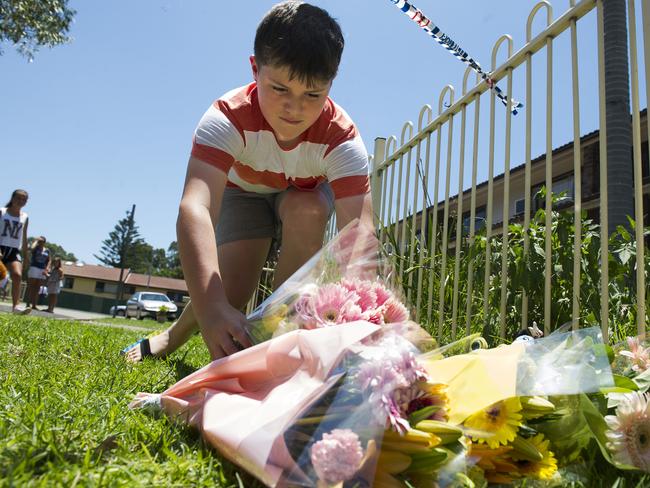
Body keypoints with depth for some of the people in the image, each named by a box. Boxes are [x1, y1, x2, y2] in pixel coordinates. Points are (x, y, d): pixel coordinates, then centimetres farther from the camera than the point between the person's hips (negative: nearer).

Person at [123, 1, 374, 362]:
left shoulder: (342, 137, -35)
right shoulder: (228, 117, -38)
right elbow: (195, 208, -53)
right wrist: (210, 306, -68)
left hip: (308, 195, 1)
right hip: (244, 192, -1)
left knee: (306, 211, -35)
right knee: (230, 296, -17)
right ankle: (176, 334, 20)